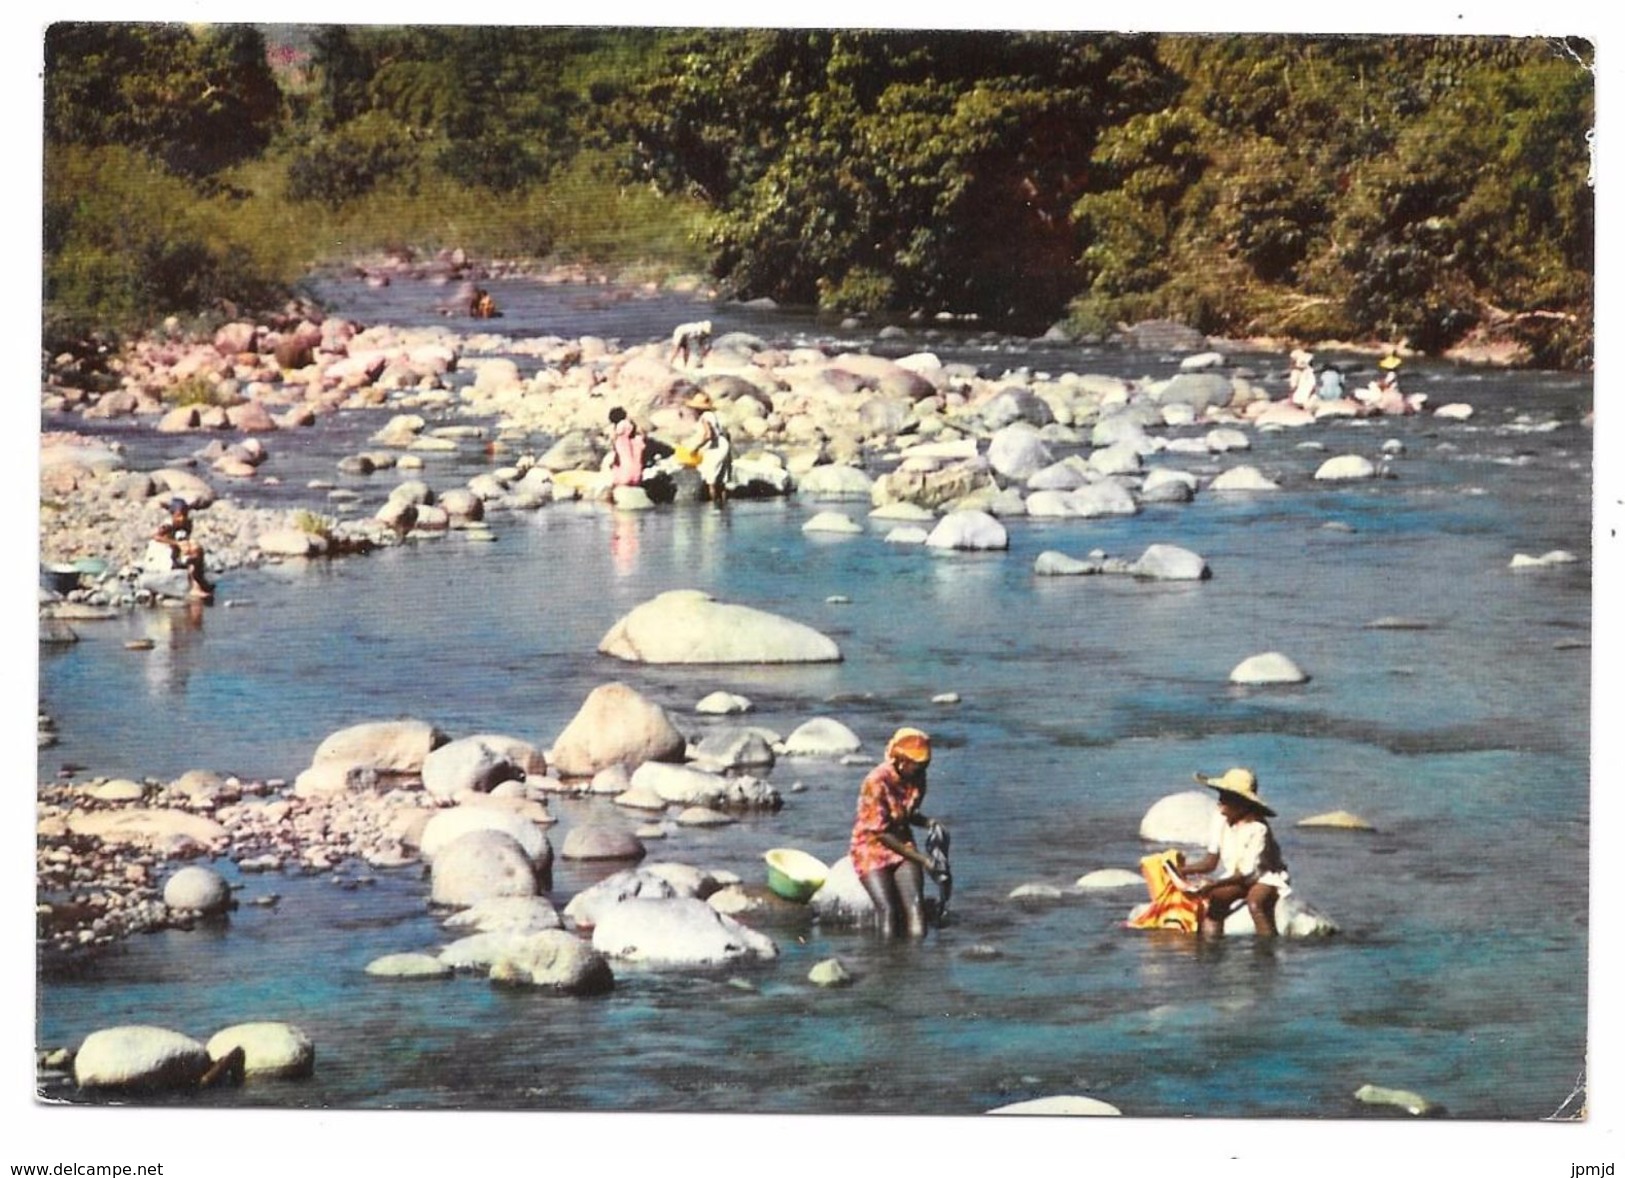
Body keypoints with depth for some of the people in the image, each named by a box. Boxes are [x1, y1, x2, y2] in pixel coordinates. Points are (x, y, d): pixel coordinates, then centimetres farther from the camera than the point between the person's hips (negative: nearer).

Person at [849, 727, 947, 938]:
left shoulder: (916, 778, -1)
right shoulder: (877, 782, -21)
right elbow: (880, 833, -18)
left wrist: (929, 823, -7)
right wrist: (921, 859, -18)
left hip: (903, 844, 5)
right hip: (871, 847, -5)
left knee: (916, 904, -20)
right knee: (889, 910, -22)